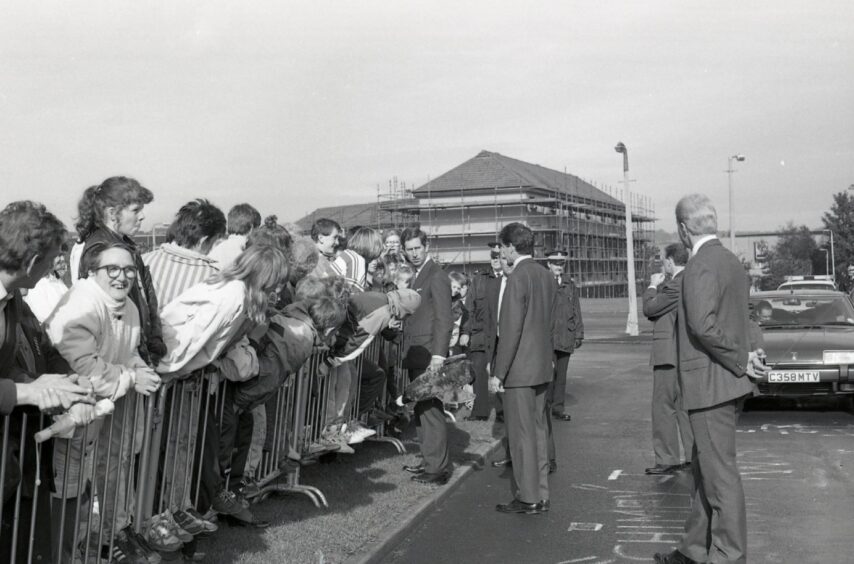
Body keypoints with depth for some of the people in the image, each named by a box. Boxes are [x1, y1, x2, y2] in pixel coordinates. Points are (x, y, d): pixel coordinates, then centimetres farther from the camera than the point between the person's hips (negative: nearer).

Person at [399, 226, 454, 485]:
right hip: (415, 355, 9)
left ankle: (438, 468, -4)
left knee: (431, 410, -8)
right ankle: (429, 460, 20)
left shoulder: (437, 276, -9)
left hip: (428, 353, -9)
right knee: (420, 409, 12)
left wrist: (438, 356, -20)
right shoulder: (415, 276, 18)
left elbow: (443, 319, -15)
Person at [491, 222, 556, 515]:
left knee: (521, 435, 0)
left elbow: (511, 330, -19)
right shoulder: (546, 275, 9)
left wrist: (499, 372, -14)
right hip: (542, 366, 9)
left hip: (520, 369, -9)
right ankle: (540, 495, 21)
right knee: (537, 431, 14)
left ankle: (527, 498, 6)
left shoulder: (518, 278, -17)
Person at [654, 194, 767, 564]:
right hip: (721, 382, 10)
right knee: (704, 470, 17)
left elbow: (703, 325, -26)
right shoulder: (732, 262, 14)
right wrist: (744, 356, 3)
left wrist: (741, 360, -17)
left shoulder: (701, 266, -17)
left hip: (710, 382, -10)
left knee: (720, 473, -2)